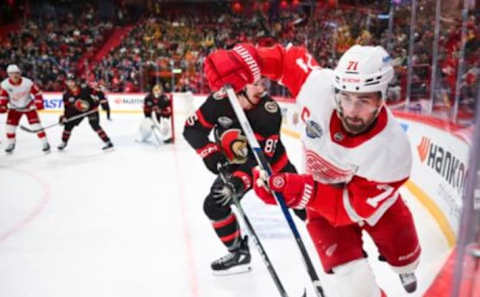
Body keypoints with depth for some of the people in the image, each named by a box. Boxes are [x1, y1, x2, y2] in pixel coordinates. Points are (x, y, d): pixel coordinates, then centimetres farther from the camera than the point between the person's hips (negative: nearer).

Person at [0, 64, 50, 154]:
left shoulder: (27, 82, -23)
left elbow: (37, 93, -13)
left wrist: (39, 102, -24)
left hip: (29, 106, -2)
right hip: (14, 108, 3)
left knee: (36, 124, -12)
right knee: (10, 125, -1)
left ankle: (45, 143, -2)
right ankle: (10, 144, 22)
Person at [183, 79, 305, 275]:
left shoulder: (270, 111, -29)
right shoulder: (220, 101, -23)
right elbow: (192, 128, -15)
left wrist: (239, 182, -45)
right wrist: (210, 153, -31)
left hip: (272, 162, -2)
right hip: (233, 165, 2)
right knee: (215, 204, -9)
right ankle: (238, 252, 7)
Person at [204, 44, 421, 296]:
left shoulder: (392, 150, -38)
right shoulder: (318, 85, -34)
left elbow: (355, 207, -32)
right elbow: (290, 57, -15)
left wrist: (302, 193, -43)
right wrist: (243, 59, -31)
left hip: (376, 199, 0)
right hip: (322, 191, 0)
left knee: (403, 253, 24)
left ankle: (406, 267, 65)